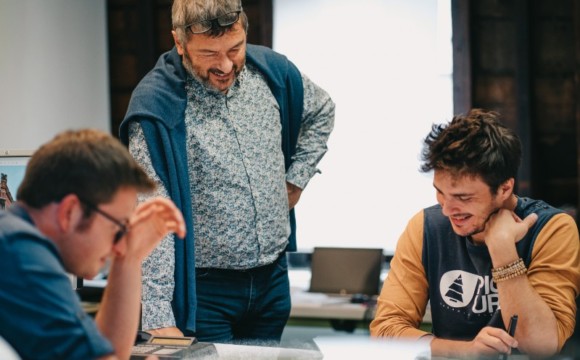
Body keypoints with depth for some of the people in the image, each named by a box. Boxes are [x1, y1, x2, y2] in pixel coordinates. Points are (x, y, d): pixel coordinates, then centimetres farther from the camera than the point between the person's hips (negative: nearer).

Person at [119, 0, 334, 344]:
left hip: (273, 276, 5)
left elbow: (321, 111, 20)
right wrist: (160, 321, -26)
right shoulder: (155, 106, -19)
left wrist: (296, 178, 8)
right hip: (204, 288, -5)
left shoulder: (271, 70, -4)